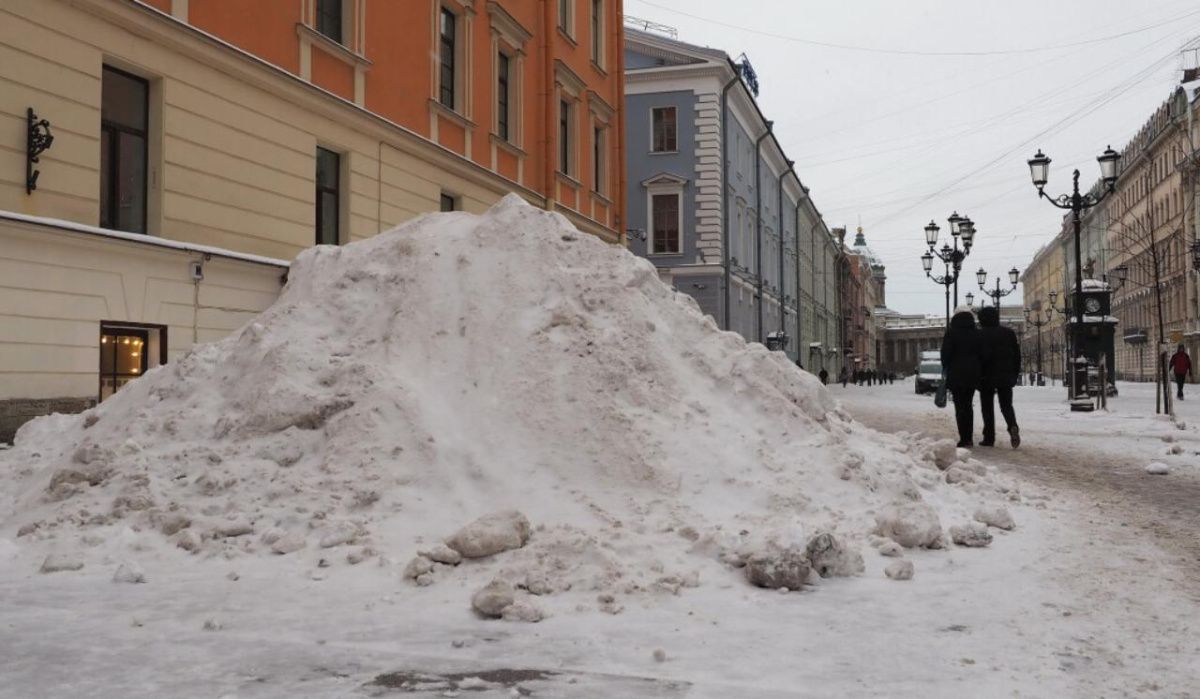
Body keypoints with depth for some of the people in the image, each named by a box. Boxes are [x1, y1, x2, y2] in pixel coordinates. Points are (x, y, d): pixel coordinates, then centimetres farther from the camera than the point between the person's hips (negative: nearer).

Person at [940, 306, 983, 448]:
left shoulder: (951, 333, -6)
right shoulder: (977, 334, 5)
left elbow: (945, 354, -8)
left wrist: (947, 370, 5)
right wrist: (979, 373, 13)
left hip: (956, 374, -4)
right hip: (973, 375, 4)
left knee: (960, 406, -1)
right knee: (968, 405, 14)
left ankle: (964, 438, -7)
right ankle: (969, 438, 14)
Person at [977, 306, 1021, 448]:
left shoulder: (980, 335, -8)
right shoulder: (1009, 333, 7)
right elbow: (1017, 355, 10)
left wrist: (977, 376, -3)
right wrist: (1014, 375, 15)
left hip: (987, 377, -3)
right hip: (1006, 376, 3)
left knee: (987, 407, 5)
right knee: (1006, 405, 10)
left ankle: (989, 437, 2)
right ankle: (1013, 427, -18)